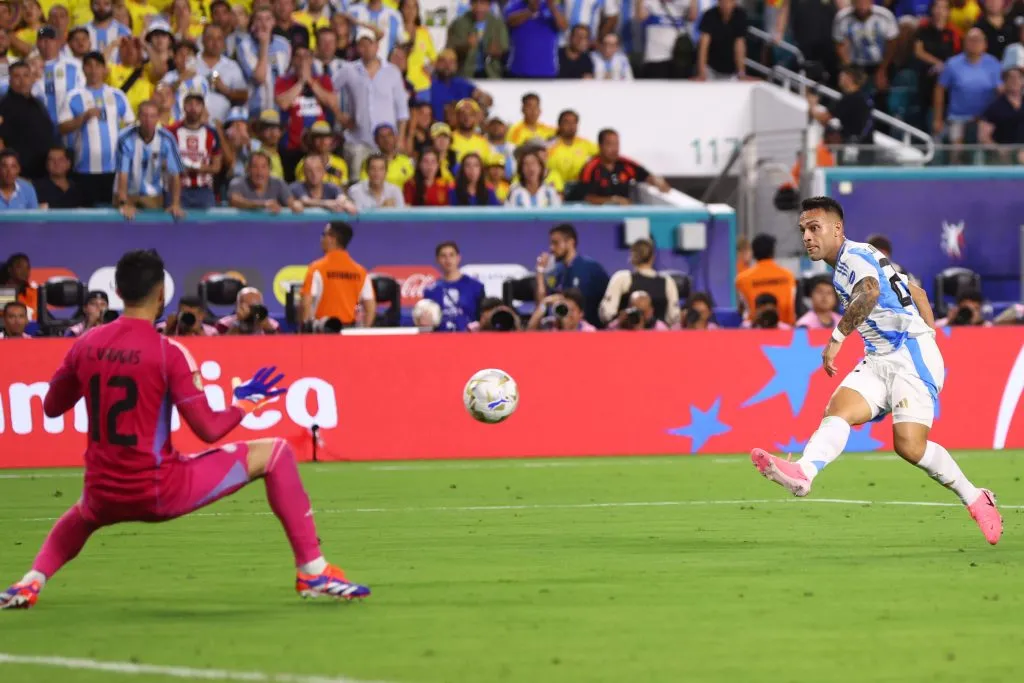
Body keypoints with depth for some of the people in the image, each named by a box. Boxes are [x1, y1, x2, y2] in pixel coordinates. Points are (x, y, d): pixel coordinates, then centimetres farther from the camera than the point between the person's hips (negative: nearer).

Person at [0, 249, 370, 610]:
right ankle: (313, 571, 6)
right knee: (276, 453, 6)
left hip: (105, 497, 5)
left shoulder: (86, 345, 1)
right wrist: (247, 401, 6)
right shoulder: (168, 352, -12)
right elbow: (209, 429, -13)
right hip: (160, 493, -5)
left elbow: (52, 407, 15)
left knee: (82, 515, 45)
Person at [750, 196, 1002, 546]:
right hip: (879, 360, 10)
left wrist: (837, 337, -33)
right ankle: (803, 472, -41)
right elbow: (917, 292, 29)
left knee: (910, 446, -17)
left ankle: (976, 500, 1)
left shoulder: (855, 255, -8)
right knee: (838, 410, -17)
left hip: (911, 354, -10)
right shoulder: (844, 266, 21)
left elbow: (870, 292, -33)